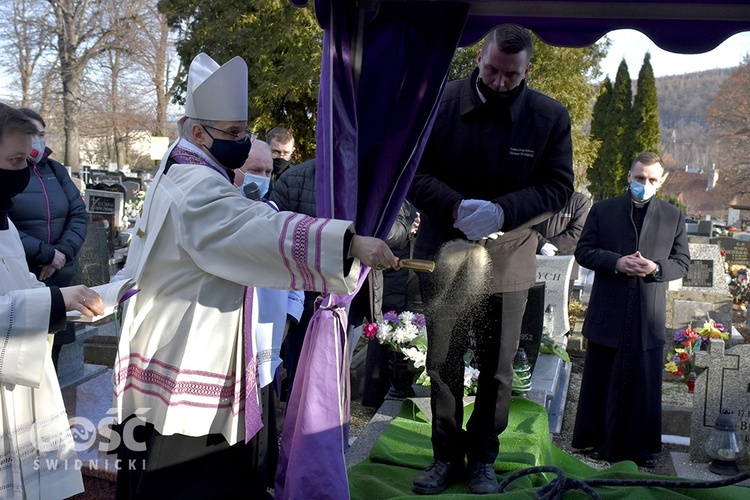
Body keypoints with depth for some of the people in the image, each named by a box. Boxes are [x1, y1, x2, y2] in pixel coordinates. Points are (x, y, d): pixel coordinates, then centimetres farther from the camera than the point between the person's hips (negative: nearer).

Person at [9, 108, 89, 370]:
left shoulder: (55, 170, 10)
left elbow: (79, 214, 6)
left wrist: (64, 251, -10)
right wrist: (46, 253, -17)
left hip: (59, 279, 5)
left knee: (52, 355, 14)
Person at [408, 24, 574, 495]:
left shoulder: (551, 116, -5)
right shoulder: (440, 102, -6)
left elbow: (558, 187, -4)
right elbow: (414, 171, -6)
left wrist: (502, 210, -22)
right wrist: (455, 207, -24)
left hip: (508, 258, 0)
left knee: (497, 367, 10)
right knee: (443, 363, 11)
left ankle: (483, 459, 29)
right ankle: (447, 455, 28)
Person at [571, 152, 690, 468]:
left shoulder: (673, 216, 9)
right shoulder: (603, 210, 6)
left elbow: (682, 262, 9)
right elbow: (583, 251, 3)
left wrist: (657, 268, -12)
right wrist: (616, 262, -14)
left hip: (649, 318, 1)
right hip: (608, 314, 0)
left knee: (644, 384, 5)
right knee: (601, 381, 8)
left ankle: (640, 448, 18)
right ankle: (599, 442, 21)